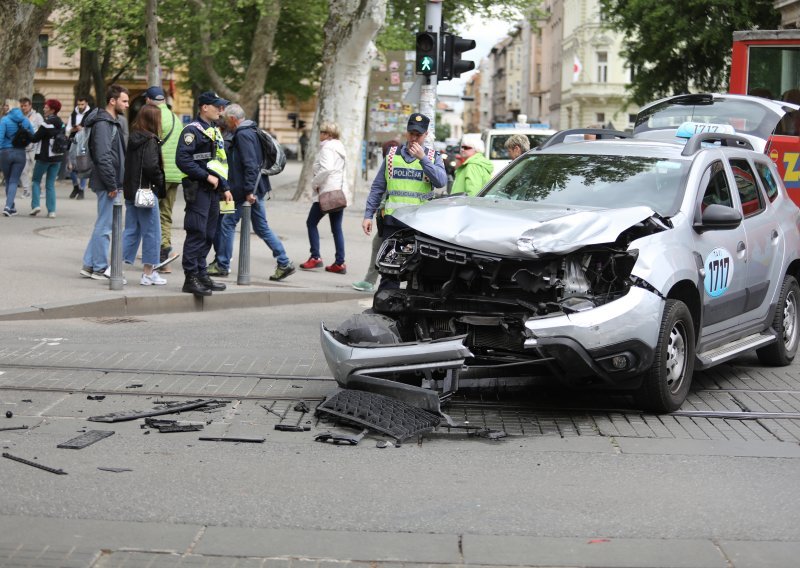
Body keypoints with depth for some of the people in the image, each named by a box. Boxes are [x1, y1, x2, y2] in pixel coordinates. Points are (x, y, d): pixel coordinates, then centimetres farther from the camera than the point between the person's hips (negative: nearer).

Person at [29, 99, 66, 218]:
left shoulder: (47, 124, -16)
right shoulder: (61, 124, 6)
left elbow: (35, 138, -12)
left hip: (44, 157, -6)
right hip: (57, 157, 6)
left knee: (36, 180, 10)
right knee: (51, 184, 10)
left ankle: (35, 205, -4)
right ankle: (51, 211, 3)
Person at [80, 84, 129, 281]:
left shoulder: (112, 122, 17)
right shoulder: (103, 124, -15)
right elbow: (103, 157, -21)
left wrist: (116, 184, 16)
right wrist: (112, 185, -20)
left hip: (112, 182, 10)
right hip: (107, 183, -10)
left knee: (103, 225, 14)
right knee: (105, 226, -3)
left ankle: (90, 265, 19)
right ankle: (100, 268, 3)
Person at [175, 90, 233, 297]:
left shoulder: (214, 131, 19)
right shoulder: (192, 130, -10)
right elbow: (182, 160, -20)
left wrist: (225, 187, 17)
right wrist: (207, 176, -19)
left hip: (212, 190, 9)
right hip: (198, 189, -9)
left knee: (208, 235, 12)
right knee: (197, 234, -10)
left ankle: (202, 274, 19)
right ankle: (191, 279, -7)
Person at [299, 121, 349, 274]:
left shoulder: (327, 148, -12)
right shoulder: (339, 147, 17)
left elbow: (326, 169, -26)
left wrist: (315, 183, -14)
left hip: (327, 192, -9)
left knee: (311, 222, 3)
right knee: (337, 228, 8)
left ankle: (315, 257, -1)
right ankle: (340, 263, 5)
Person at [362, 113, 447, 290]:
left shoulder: (433, 157, 6)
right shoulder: (392, 154, 12)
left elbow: (441, 182, -13)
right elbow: (377, 187, 13)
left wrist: (422, 158, -16)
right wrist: (368, 215, 6)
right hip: (392, 220, 2)